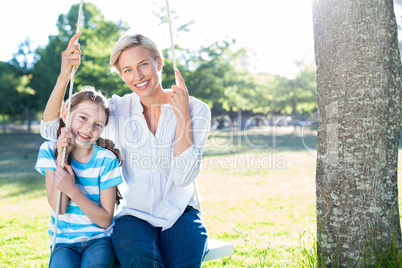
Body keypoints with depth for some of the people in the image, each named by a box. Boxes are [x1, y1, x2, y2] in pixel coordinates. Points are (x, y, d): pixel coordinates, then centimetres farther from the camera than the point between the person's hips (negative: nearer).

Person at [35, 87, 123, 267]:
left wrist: (73, 190, -23)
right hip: (64, 241, 2)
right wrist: (61, 157, -18)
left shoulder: (106, 160, -9)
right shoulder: (50, 150, -3)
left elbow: (105, 220, -10)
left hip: (99, 238, -1)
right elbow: (59, 208, -12)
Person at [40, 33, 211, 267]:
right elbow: (50, 129, -2)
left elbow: (184, 177, -13)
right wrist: (64, 75, -14)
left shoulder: (196, 109, -3)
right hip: (134, 215, 1)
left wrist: (182, 113, -15)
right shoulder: (117, 109, 2)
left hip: (180, 214, 0)